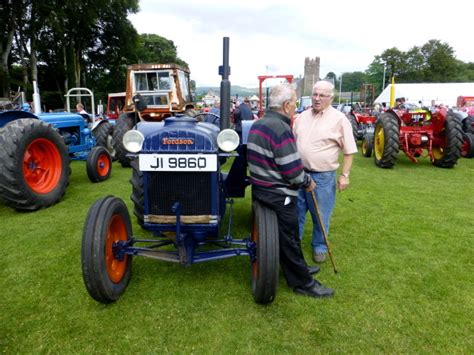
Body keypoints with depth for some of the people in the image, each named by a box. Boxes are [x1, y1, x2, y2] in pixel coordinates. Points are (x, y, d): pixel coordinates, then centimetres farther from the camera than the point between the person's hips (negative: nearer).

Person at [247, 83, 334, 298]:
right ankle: (302, 282, 21)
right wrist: (308, 182, -6)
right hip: (278, 195, -9)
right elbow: (292, 169, -25)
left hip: (261, 189, 9)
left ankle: (297, 268, 40)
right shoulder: (281, 128, -23)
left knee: (287, 235, 23)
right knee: (288, 238, 5)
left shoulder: (258, 124, 7)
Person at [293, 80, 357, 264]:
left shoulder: (339, 119, -7)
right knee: (296, 212, 16)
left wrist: (345, 175, -9)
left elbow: (349, 151, -5)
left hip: (322, 177, -4)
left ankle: (319, 247, 29)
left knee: (320, 216, 10)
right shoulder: (302, 116, 7)